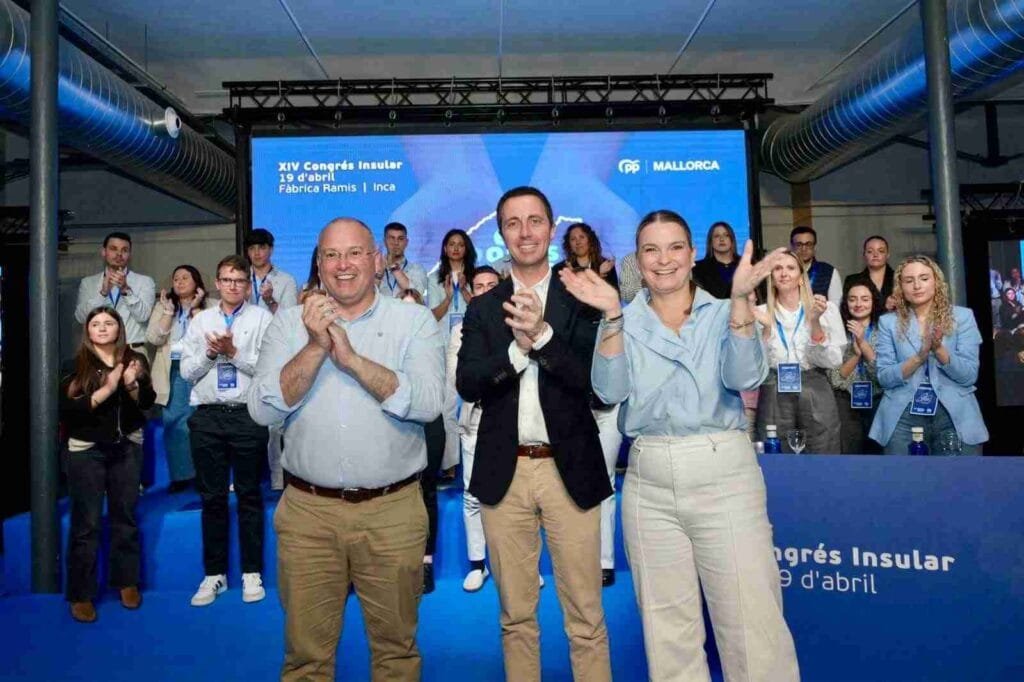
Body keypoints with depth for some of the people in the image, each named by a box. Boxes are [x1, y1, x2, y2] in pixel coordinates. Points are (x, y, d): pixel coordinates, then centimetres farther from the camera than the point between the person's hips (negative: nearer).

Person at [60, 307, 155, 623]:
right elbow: (66, 408, -13)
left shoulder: (134, 360, 3)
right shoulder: (76, 365, -4)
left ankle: (127, 581, 25)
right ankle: (81, 594, 13)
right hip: (86, 450, -2)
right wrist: (106, 390, -21)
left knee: (125, 516, 11)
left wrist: (132, 385, -22)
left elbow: (148, 401, -3)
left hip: (127, 447, 2)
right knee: (86, 522, 1)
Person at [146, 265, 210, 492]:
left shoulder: (209, 307, 2)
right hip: (172, 371, 3)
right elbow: (153, 338, -1)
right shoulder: (162, 306, 11)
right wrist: (168, 311, -7)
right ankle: (181, 474, 13)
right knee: (172, 422, 2)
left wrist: (195, 309, -12)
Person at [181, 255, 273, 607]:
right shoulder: (201, 320, 12)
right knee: (212, 497, 9)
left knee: (249, 495, 6)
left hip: (248, 415, -3)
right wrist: (210, 353, -9)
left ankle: (252, 572, 18)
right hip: (208, 416, 3)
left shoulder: (262, 318, 2)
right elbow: (187, 371, 8)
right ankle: (214, 573, 22)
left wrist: (234, 353, -16)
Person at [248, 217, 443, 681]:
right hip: (307, 510, 1)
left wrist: (351, 356, -21)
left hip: (392, 511, -1)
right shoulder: (290, 323, 4)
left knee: (396, 645, 16)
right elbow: (262, 410, -6)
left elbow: (427, 403, -15)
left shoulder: (415, 320, -2)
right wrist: (315, 347, -17)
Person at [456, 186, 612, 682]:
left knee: (586, 617, 7)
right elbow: (467, 384, -5)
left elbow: (596, 378, -10)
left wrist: (542, 335, -23)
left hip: (570, 469, -2)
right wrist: (518, 347, -20)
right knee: (516, 615, 15)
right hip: (504, 472, 2)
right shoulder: (483, 308, 7)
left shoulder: (581, 301, 1)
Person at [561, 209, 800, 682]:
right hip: (648, 484, 2)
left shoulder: (724, 313, 5)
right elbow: (611, 390, -8)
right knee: (666, 627, 13)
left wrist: (740, 299, -21)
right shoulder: (626, 321, 7)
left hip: (723, 475, -1)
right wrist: (611, 315, -17)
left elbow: (744, 378, -12)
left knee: (751, 621, 1)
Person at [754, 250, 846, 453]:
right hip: (774, 399, 0)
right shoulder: (761, 312, 4)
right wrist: (765, 328, -15)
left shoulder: (826, 308, 3)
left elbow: (832, 361, -3)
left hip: (815, 397, 0)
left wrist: (815, 322, -15)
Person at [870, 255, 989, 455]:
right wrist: (919, 357, -18)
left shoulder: (962, 316, 3)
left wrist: (939, 349, -19)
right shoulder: (888, 322, 4)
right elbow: (884, 377, -3)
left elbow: (969, 376, -3)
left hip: (955, 415, 0)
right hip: (902, 416, 0)